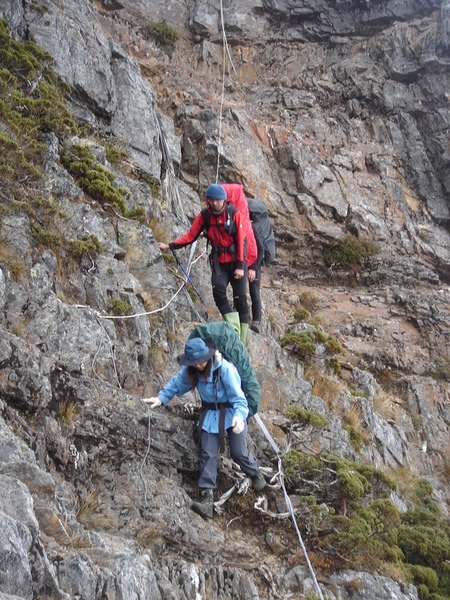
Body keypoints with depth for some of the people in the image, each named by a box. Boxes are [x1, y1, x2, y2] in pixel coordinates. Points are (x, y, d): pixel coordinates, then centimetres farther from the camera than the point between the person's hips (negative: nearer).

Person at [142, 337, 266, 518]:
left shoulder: (225, 368, -26)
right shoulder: (190, 370, -8)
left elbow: (238, 396, -29)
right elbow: (176, 383, 10)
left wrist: (239, 416, -45)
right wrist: (161, 398, 0)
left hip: (232, 413, -4)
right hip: (210, 414, 5)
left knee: (238, 452, -2)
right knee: (208, 454, -5)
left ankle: (256, 474, 30)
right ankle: (207, 497, -8)